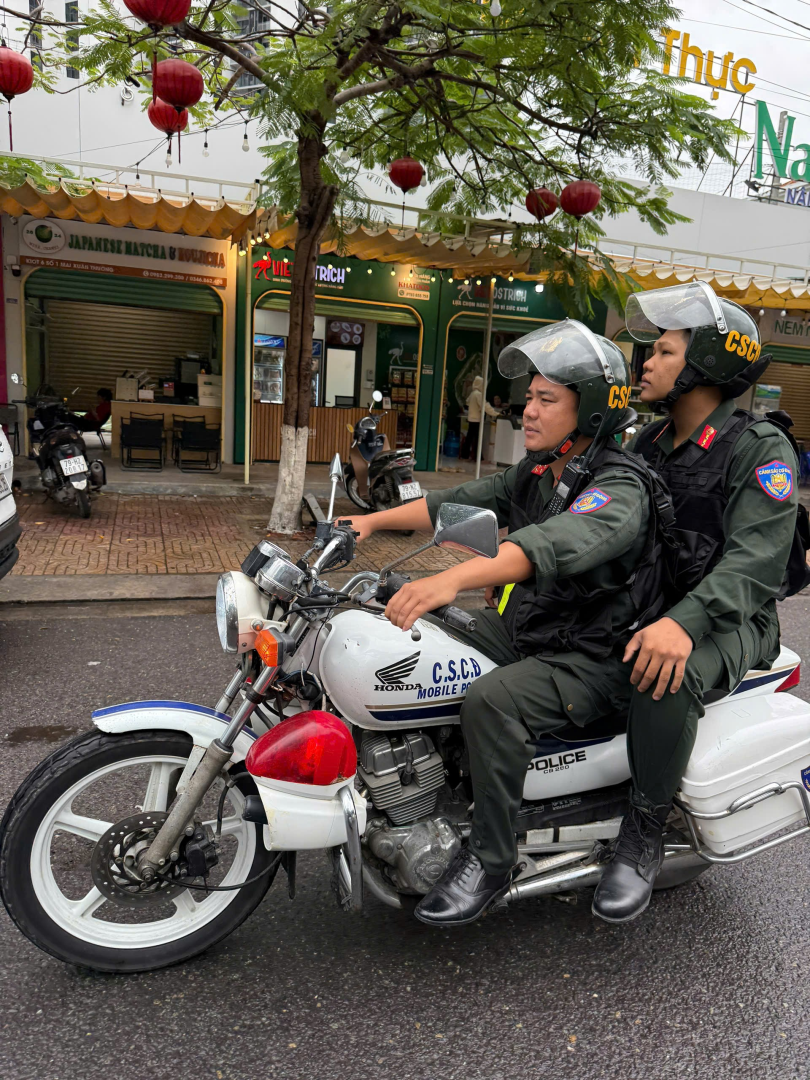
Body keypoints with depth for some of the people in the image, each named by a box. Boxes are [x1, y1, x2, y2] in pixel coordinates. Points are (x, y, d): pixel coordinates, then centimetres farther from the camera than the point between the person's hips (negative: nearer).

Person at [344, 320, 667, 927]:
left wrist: (453, 579, -54)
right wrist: (373, 521, -4)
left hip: (592, 656, -8)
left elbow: (554, 543, -40)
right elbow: (461, 502, 7)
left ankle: (492, 860, -13)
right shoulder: (537, 472, 9)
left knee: (492, 701, -33)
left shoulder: (618, 489, -21)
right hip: (520, 626, 9)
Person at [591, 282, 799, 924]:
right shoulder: (648, 444, 12)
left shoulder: (762, 449, -11)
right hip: (647, 603, 8)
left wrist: (685, 623, -40)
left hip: (728, 621, -7)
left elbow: (753, 561, -23)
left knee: (664, 676, -39)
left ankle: (644, 835, -15)